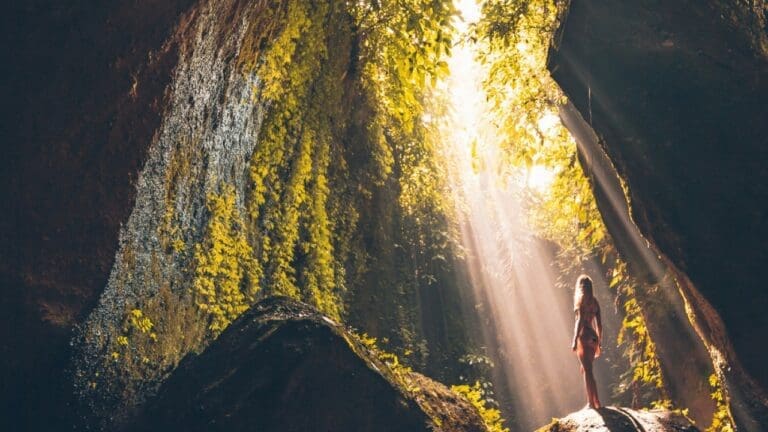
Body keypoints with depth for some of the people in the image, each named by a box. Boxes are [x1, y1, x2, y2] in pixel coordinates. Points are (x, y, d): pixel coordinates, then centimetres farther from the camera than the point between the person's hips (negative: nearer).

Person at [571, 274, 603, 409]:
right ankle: (595, 402, 13)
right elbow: (599, 324, 16)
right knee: (585, 370, 15)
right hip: (593, 337, 7)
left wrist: (575, 339, -16)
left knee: (587, 370, -7)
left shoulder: (581, 298, -4)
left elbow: (580, 320, -14)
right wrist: (599, 343, 21)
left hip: (584, 336, -7)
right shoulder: (594, 301, 16)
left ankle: (592, 403, -10)